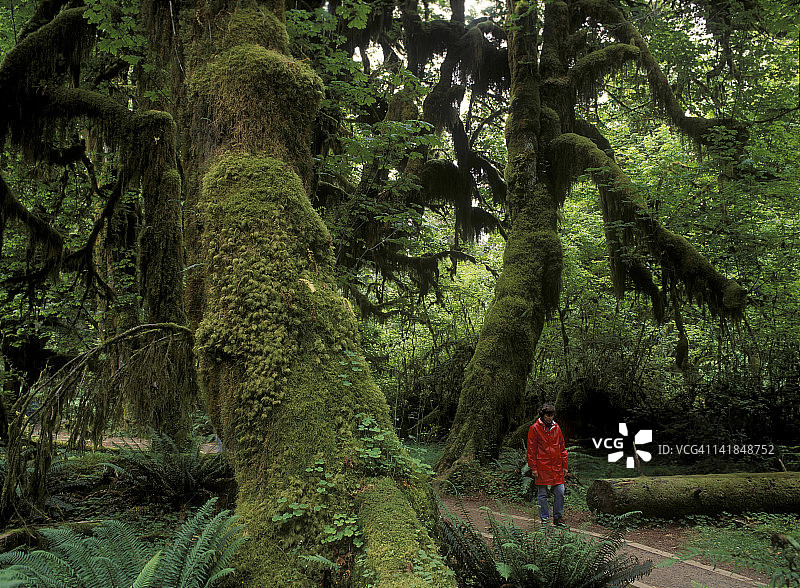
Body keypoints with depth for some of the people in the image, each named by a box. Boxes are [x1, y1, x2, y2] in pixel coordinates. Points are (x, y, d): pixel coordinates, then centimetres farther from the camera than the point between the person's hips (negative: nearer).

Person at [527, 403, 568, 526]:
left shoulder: (556, 428, 11)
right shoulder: (535, 428, -3)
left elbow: (562, 448, 15)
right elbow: (531, 450, -4)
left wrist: (564, 465, 10)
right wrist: (533, 468, -8)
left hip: (556, 467, 4)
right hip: (541, 467, -4)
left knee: (560, 492, 3)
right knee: (542, 494, 4)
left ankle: (557, 518, 16)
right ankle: (544, 519, 14)